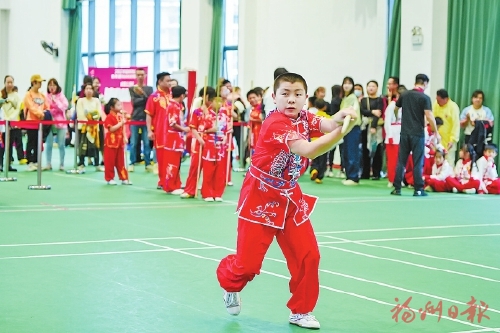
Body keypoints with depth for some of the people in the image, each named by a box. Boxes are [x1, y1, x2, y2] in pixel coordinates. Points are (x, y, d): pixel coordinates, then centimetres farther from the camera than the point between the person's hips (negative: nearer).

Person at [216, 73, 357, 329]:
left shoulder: (304, 118, 1)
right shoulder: (276, 123, -24)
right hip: (260, 198, -7)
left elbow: (327, 125, -19)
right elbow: (308, 150, -36)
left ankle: (301, 311, 15)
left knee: (307, 255, -2)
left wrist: (341, 117, -42)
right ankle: (229, 282, 34)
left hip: (289, 197, 7)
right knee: (249, 261, -2)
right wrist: (342, 131, -46)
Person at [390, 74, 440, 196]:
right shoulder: (424, 98, -8)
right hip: (417, 133, -4)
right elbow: (429, 116, -16)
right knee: (418, 162, 1)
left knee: (401, 161, 8)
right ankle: (418, 189, 1)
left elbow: (395, 109, 25)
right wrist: (436, 133, -7)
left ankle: (397, 188, 7)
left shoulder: (404, 95, 7)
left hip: (405, 132, 4)